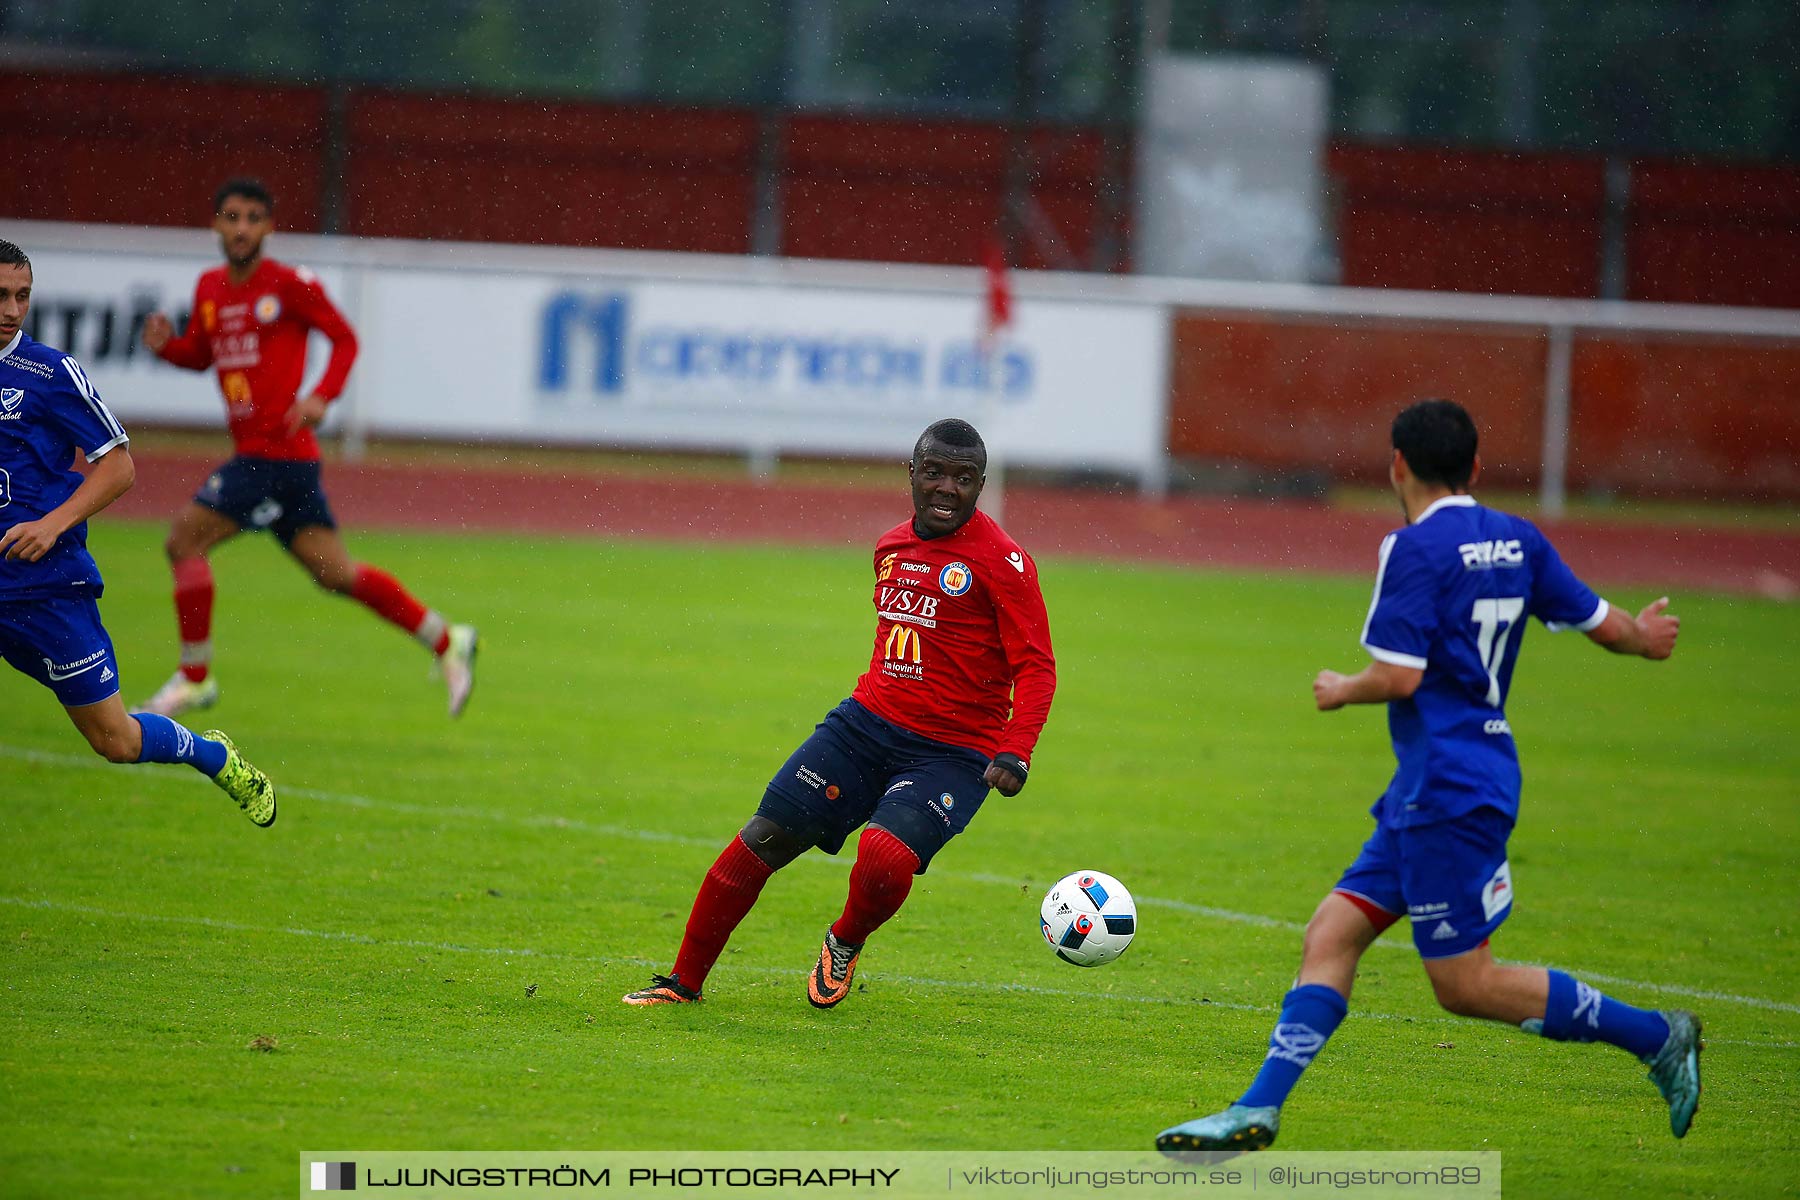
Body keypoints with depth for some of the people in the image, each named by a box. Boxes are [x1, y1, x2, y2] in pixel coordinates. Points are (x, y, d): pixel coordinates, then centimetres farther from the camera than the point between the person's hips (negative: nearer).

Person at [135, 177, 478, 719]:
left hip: (279, 450, -8)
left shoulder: (289, 283, -8)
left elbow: (344, 338, -1)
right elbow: (201, 354, 25)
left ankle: (194, 679, -2)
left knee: (184, 539, -11)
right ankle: (445, 640, 21)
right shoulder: (209, 288, 13)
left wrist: (321, 396, -16)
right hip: (254, 452, 8)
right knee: (334, 572, 11)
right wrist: (166, 344, 3)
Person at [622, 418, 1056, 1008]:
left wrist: (1013, 753, -24)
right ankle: (684, 981, 9)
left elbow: (1036, 669, -12)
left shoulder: (1001, 560, -9)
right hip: (867, 720, 6)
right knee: (764, 838, -5)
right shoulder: (892, 546, 12)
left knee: (885, 859, -29)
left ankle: (845, 944, 6)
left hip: (953, 754, -6)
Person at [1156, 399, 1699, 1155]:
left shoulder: (1416, 548, -14)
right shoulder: (1517, 541, 9)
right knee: (1332, 935, 6)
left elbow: (1400, 675, -20)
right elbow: (1603, 625, 16)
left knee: (1465, 984, -5)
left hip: (1448, 793, -9)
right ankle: (1259, 1110, 0)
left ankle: (1655, 1036, 0)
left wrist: (1341, 692, 2)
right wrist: (1644, 637, 39)